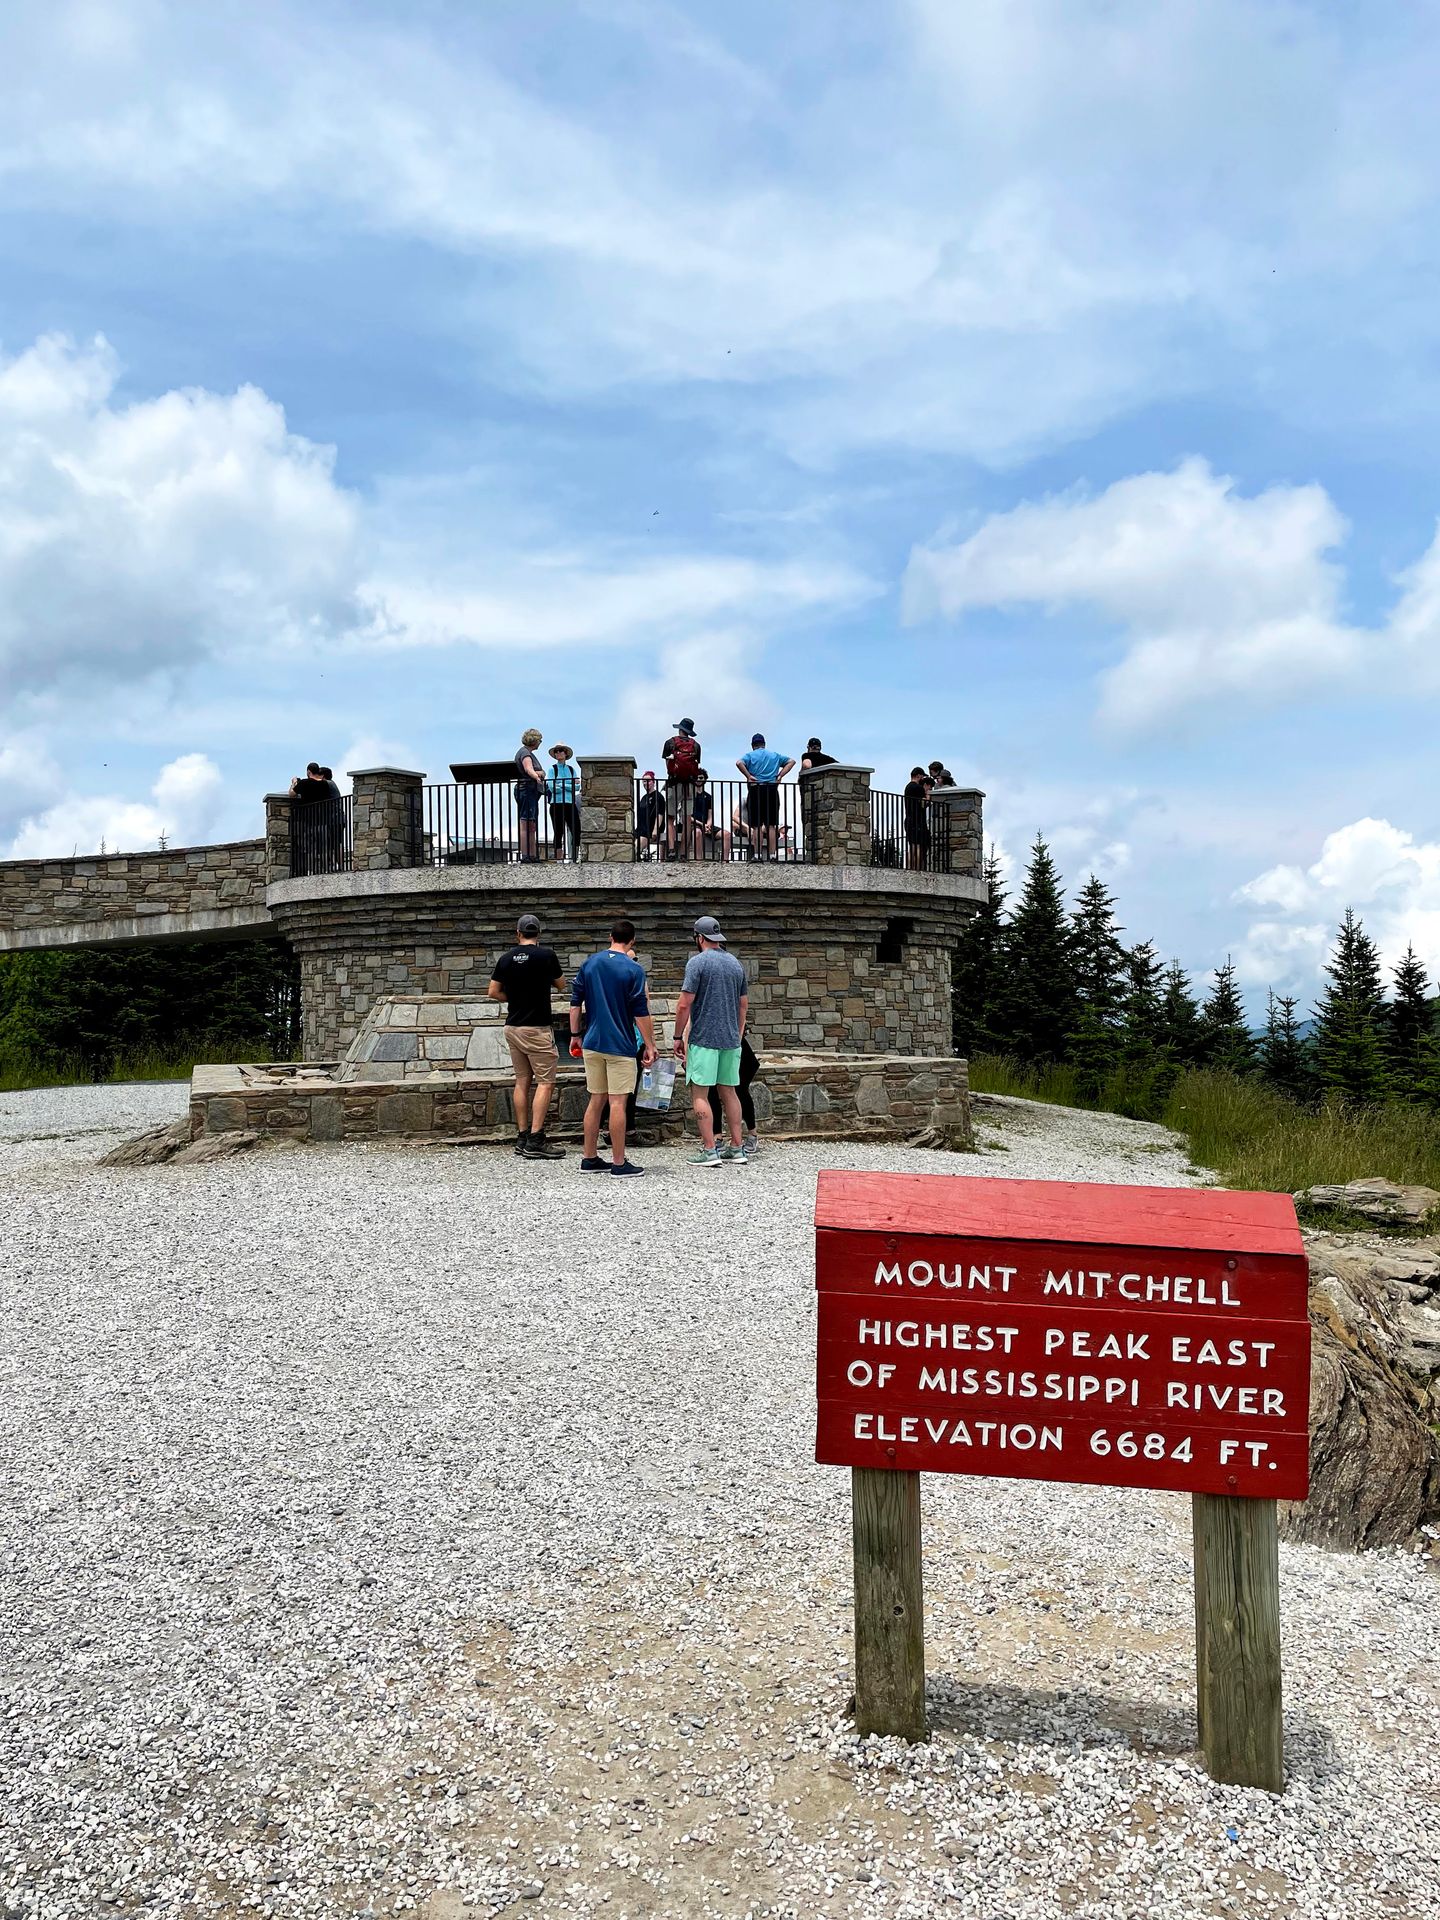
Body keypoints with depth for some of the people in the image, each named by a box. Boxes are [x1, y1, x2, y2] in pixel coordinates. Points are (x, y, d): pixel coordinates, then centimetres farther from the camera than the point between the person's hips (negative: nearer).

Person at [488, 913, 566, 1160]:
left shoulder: (506, 959, 4)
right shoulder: (547, 955, -9)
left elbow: (493, 992, 5)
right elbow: (561, 985, 6)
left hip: (512, 1027, 6)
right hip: (537, 1028, -6)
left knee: (522, 1081, 12)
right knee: (546, 1082, -4)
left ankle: (522, 1138, 13)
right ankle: (535, 1140, -11)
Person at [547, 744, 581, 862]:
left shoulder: (571, 769, 14)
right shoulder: (552, 769, 5)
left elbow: (577, 787, 1)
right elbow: (552, 788, -9)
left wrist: (561, 786, -9)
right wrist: (570, 786, -6)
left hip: (570, 803, 3)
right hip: (557, 804, -3)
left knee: (576, 830, -6)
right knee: (558, 832, -2)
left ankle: (575, 857, 0)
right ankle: (558, 858, -1)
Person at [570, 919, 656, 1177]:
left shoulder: (590, 963, 7)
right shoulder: (633, 969, -9)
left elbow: (575, 1003, 9)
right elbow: (641, 1012, -10)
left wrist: (575, 1035, 17)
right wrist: (650, 1047, -5)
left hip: (592, 1043, 5)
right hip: (620, 1045, -5)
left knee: (596, 1100, 13)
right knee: (617, 1103, -2)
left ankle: (590, 1159, 17)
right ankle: (619, 1163, 3)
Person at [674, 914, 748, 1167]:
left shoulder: (697, 962, -8)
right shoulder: (736, 963, 12)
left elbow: (684, 1004, -12)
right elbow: (744, 1005, 17)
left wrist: (678, 1037, -4)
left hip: (704, 1039, -6)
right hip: (731, 1039, 6)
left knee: (699, 1093, -1)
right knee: (729, 1092, 12)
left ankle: (709, 1150, -4)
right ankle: (737, 1148, 13)